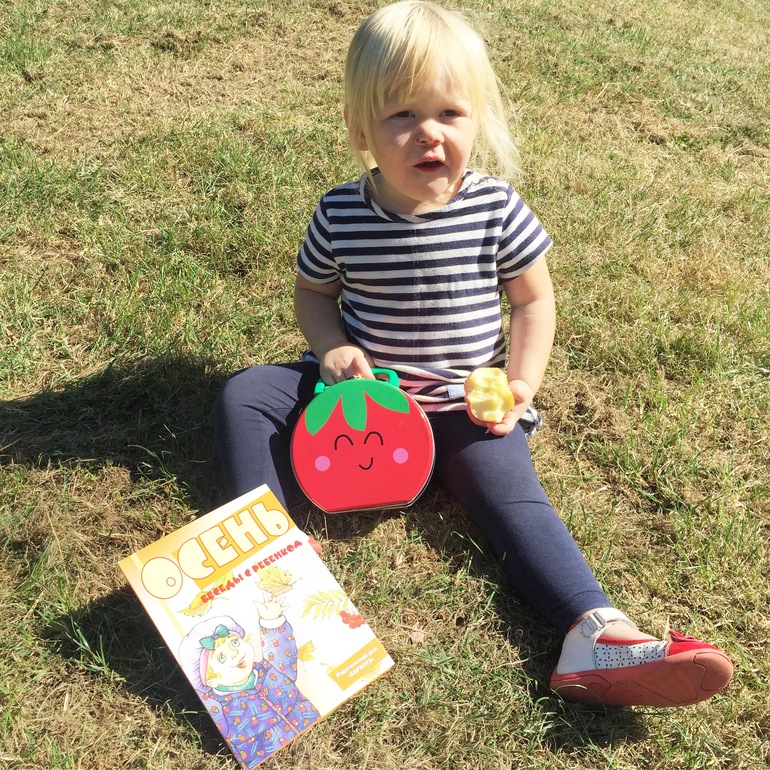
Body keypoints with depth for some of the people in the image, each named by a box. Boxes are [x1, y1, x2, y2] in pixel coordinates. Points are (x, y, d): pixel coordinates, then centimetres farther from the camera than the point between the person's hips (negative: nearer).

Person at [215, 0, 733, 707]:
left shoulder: (498, 211, -9)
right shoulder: (341, 216, -7)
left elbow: (534, 303, 1)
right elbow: (313, 292, 10)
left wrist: (520, 387, -13)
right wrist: (332, 349, -11)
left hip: (465, 407, -2)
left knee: (516, 498, -23)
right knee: (244, 393, -12)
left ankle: (597, 634, -28)